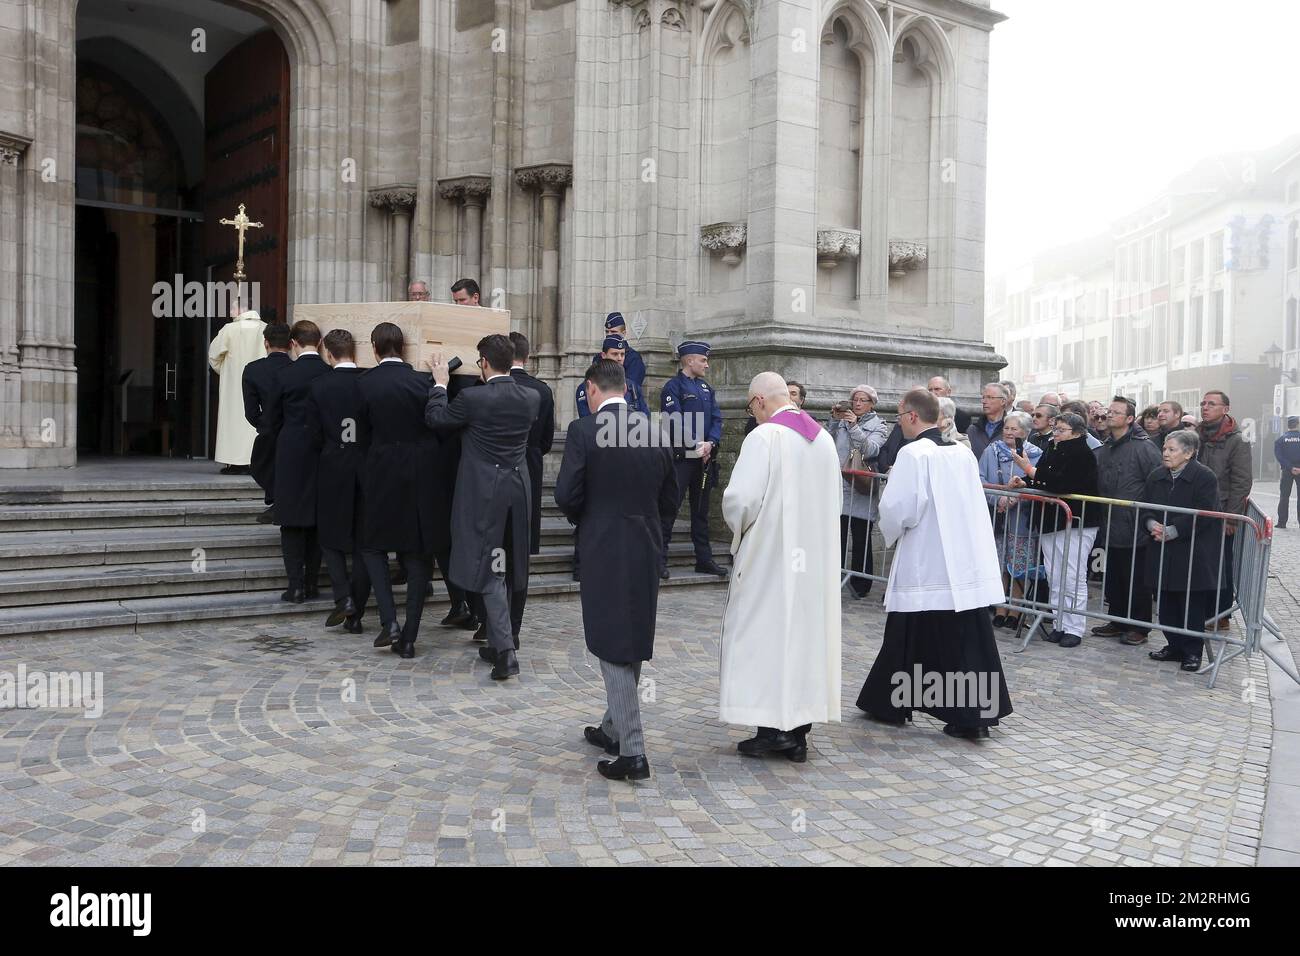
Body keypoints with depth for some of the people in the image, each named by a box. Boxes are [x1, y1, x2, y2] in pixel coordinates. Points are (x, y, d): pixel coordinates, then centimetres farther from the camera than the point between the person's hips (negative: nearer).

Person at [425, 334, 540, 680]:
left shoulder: (472, 398, -15)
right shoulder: (531, 398, 0)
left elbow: (435, 418, -1)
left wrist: (440, 383, 14)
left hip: (484, 494, -5)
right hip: (519, 491, 5)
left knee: (490, 571, -2)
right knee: (514, 570, 15)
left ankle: (505, 650, -10)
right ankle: (504, 643, 28)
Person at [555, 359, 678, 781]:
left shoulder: (583, 430, -11)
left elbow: (566, 495, -13)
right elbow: (670, 498, 7)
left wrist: (584, 520, 8)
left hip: (604, 550, -5)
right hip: (646, 549, 5)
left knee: (612, 650, 0)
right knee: (631, 643, 18)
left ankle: (632, 751, -3)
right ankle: (614, 728, 33)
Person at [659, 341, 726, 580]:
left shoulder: (706, 388, 17)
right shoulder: (673, 386, -6)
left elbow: (717, 419, 9)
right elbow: (675, 423, -15)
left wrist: (710, 443, -9)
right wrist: (698, 448, -16)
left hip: (704, 459, 7)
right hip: (680, 459, -7)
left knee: (701, 510, 12)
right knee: (670, 508, -7)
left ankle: (704, 559, 18)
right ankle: (659, 559, -2)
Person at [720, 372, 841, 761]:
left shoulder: (764, 437, -14)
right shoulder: (824, 438, 8)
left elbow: (741, 499, -18)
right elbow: (832, 499, 14)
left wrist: (738, 528, 1)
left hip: (769, 555, -6)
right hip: (815, 557, 7)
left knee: (766, 633, 3)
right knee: (806, 631, 10)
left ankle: (772, 729, 6)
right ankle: (798, 733, 16)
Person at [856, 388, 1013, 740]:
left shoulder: (913, 453, -13)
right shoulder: (962, 453, 8)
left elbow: (896, 509, -15)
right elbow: (975, 508, 15)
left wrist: (891, 533, 5)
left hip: (926, 566, -6)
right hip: (968, 564, 6)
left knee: (908, 639, 6)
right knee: (968, 639, 8)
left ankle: (890, 704, 19)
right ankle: (977, 712, 10)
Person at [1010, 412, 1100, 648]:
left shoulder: (1083, 454, -11)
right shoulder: (1052, 450, 12)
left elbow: (1062, 482, -23)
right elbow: (1043, 482, 14)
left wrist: (1031, 471, -19)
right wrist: (1024, 482, -4)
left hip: (1076, 524, -8)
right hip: (1051, 522, 8)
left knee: (1073, 579, -2)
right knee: (1055, 580, 11)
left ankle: (1074, 629, 5)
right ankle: (1060, 626, 18)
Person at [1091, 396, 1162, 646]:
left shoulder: (1144, 447, -11)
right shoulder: (1103, 449, 10)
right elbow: (1096, 484, 18)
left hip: (1135, 528, -7)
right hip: (1111, 527, 7)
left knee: (1136, 579, 2)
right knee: (1113, 577, 14)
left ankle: (1139, 627, 13)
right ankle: (1117, 620, 27)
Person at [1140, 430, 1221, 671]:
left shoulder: (1204, 477, -9)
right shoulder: (1156, 477, 9)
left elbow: (1202, 515, -16)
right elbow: (1144, 508, 11)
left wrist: (1172, 531, -19)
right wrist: (1152, 524, -11)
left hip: (1193, 554, -5)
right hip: (1161, 554, 6)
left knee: (1192, 605, 1)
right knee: (1166, 603, 9)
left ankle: (1192, 652, 11)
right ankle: (1174, 646, 22)